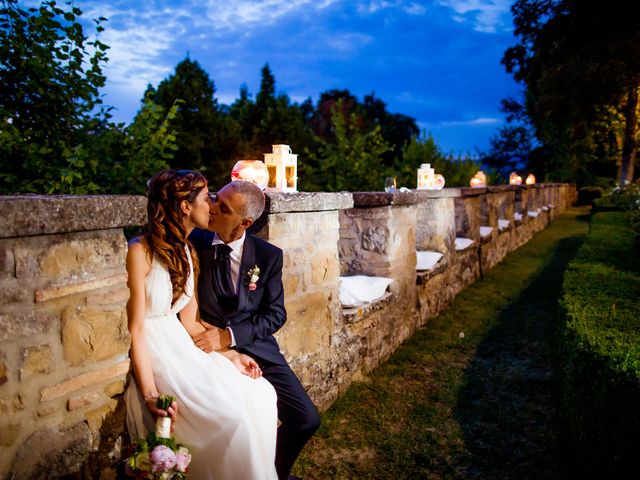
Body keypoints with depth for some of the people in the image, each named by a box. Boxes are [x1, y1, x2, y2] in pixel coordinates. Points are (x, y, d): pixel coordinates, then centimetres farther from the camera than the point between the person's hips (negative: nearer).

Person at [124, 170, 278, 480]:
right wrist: (150, 394, -21)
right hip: (153, 355, -7)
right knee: (232, 412, -22)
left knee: (260, 394, -10)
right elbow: (135, 330, -15)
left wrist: (232, 355, -1)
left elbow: (189, 323, 9)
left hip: (181, 347, 7)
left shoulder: (188, 253, 10)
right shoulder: (140, 251, -14)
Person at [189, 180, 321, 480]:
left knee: (306, 420, 0)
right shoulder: (192, 244, -5)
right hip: (209, 351, -2)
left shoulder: (269, 256, -3)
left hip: (257, 350, 2)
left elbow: (275, 314, -3)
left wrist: (229, 336, -16)